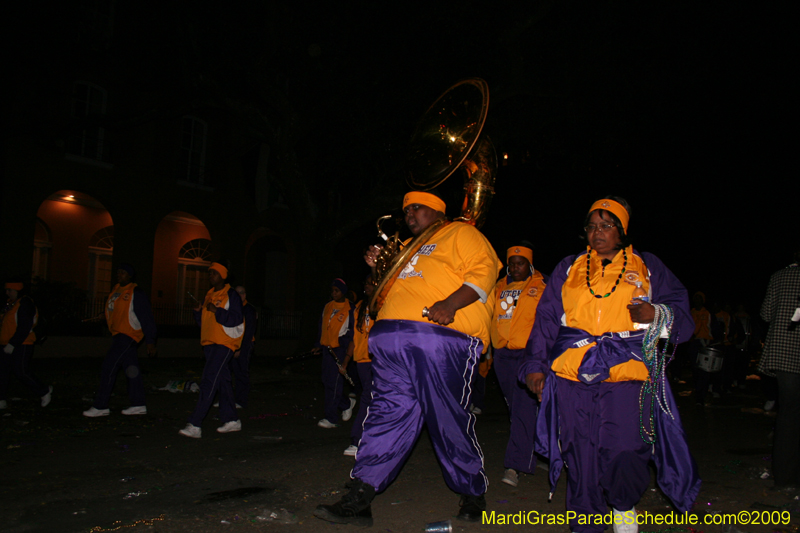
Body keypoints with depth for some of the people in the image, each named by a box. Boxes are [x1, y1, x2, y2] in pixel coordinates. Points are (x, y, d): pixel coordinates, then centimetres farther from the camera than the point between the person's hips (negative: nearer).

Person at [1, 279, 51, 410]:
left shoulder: (25, 304, -14)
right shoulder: (11, 304, 16)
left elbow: (25, 327, -21)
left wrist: (12, 344, -24)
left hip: (22, 345, -9)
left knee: (21, 371, -8)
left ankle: (44, 391, 8)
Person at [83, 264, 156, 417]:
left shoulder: (136, 292, -10)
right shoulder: (116, 289, 15)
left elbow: (146, 317, -12)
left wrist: (150, 341, -14)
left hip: (128, 335, -9)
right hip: (118, 335, 9)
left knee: (108, 368, -10)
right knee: (132, 370, 11)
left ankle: (100, 406, -3)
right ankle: (139, 405, 18)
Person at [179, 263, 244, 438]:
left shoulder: (231, 295, -6)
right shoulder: (209, 295, 18)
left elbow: (236, 319, -15)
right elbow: (204, 321, 21)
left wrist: (217, 311, -23)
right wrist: (198, 312, 1)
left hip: (225, 343, -8)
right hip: (209, 343, 8)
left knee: (209, 379, -15)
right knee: (222, 381, 12)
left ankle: (195, 425, -17)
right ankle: (232, 420, 22)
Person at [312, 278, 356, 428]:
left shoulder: (349, 309, -7)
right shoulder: (328, 306, 13)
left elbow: (352, 331, -7)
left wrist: (342, 341, -20)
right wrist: (319, 345, 14)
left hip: (339, 349, -7)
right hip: (327, 348, 7)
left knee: (333, 383, -7)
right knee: (326, 381, 11)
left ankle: (331, 418, -1)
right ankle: (346, 403, 31)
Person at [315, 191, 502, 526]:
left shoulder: (460, 233, 11)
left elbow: (483, 270, -6)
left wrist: (450, 303, -19)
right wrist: (379, 267, 19)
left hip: (440, 337, -6)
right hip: (391, 340, 6)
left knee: (449, 419, -2)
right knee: (388, 413, 0)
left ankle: (473, 495, 16)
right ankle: (359, 499, -2)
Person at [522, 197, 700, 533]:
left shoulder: (647, 268, 15)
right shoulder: (569, 269, 17)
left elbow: (680, 312, 12)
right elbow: (546, 319, 16)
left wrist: (655, 314, -10)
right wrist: (536, 364, 8)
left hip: (628, 376, -1)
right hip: (573, 378, 1)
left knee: (624, 452, -13)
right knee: (581, 458, 0)